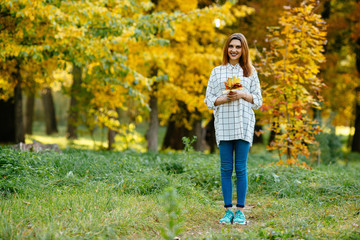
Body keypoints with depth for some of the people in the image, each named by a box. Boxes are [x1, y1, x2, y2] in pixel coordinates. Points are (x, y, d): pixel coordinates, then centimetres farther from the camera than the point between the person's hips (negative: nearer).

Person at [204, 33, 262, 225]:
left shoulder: (250, 72, 11)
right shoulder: (217, 71, 11)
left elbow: (258, 100, 9)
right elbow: (208, 99, 8)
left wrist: (242, 95, -9)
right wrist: (224, 99, -10)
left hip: (243, 123, -1)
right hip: (223, 123, 1)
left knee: (241, 168, -2)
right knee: (226, 168, 0)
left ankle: (240, 211, 4)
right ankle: (228, 210, 7)